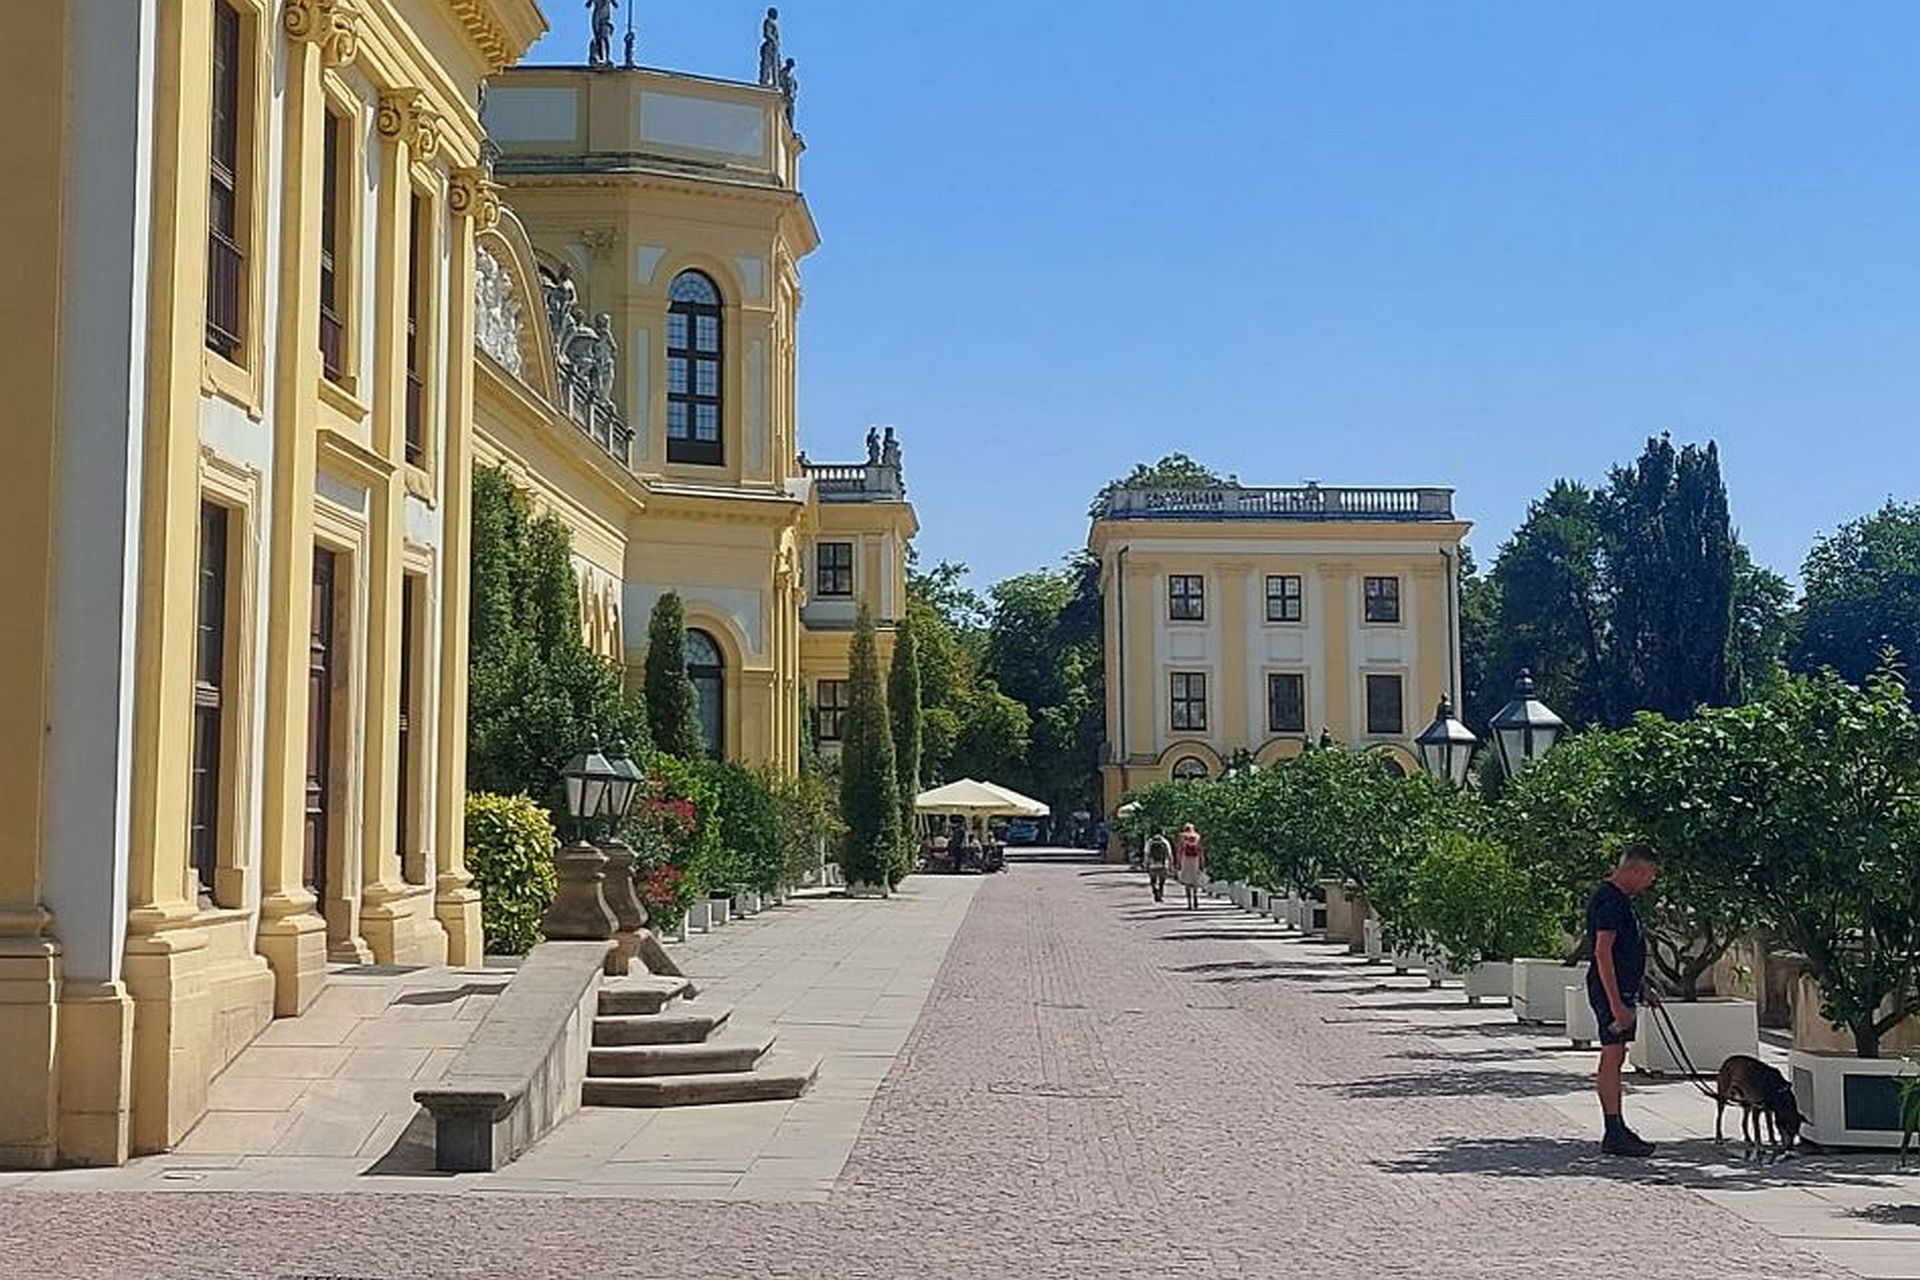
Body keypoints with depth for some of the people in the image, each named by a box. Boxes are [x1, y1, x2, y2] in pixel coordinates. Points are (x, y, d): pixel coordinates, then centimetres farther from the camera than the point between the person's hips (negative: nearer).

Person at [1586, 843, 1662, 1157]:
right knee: (1612, 1057, -9)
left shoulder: (1621, 898, 16)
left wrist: (1640, 987, 25)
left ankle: (1617, 1130, 19)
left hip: (1623, 989, 11)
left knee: (1616, 1058, 13)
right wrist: (1616, 1004, -25)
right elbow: (1603, 952, -23)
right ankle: (1614, 1134, -8)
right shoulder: (1609, 900, -17)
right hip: (1611, 990, -11)